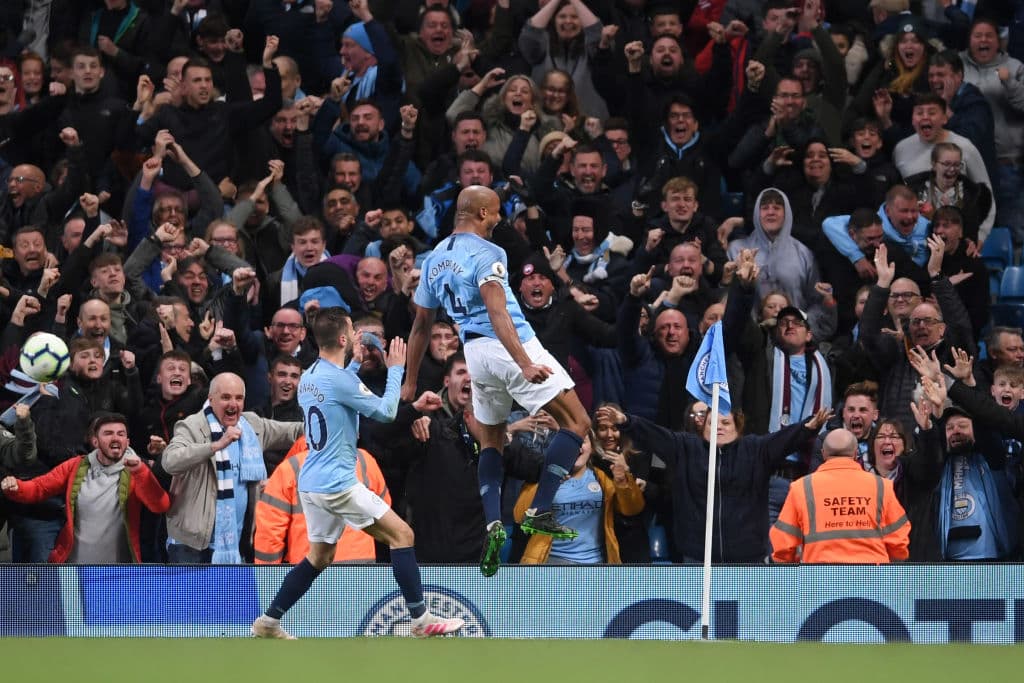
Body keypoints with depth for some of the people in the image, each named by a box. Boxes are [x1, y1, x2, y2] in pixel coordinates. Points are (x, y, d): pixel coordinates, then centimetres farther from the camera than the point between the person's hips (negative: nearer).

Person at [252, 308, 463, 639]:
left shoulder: (309, 377, 9)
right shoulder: (340, 380, -18)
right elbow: (386, 411, -11)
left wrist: (355, 363, 32)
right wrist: (396, 369, 0)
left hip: (310, 483, 9)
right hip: (337, 484, -9)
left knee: (320, 556, 20)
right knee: (402, 534, -4)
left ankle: (268, 622, 20)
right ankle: (421, 619, -5)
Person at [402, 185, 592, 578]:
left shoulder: (434, 260, 14)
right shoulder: (486, 254, -10)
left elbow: (421, 324, 20)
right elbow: (498, 314, -23)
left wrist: (410, 383, 27)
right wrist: (525, 364, -32)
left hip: (475, 352, 8)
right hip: (511, 348, -8)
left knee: (491, 441, 22)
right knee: (576, 423, -2)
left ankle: (493, 524, 2)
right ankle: (539, 513, -10)